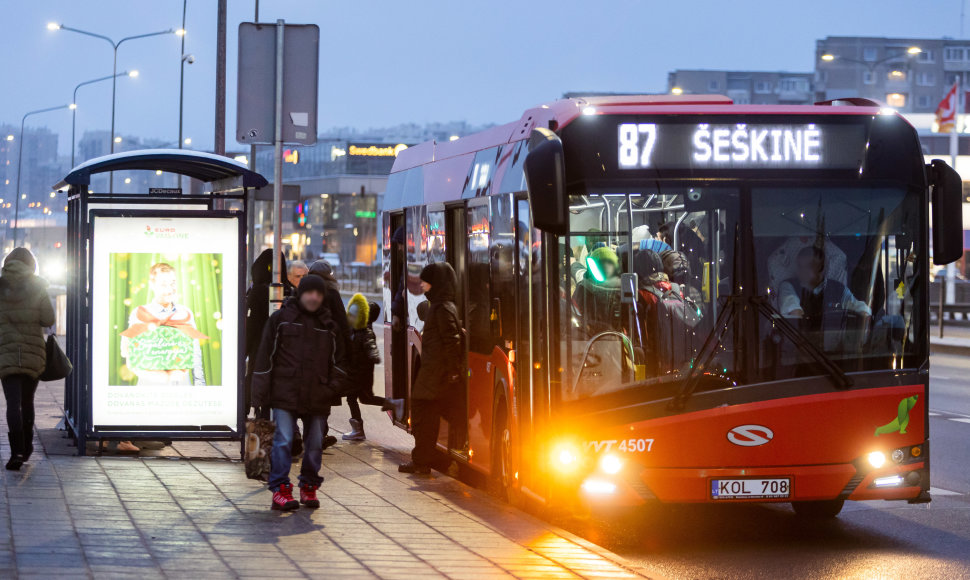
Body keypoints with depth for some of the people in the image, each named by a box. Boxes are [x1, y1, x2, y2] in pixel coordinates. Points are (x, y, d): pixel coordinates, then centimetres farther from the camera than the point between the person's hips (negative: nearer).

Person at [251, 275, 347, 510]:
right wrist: (261, 393, -2)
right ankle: (280, 489, -9)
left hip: (318, 399, 3)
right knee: (283, 441, -10)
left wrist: (333, 386, 3)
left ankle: (309, 487, 20)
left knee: (315, 444, 7)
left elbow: (339, 360, 19)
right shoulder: (281, 319, 3)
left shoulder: (329, 325, 12)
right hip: (285, 394, -3)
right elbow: (265, 356, 3)